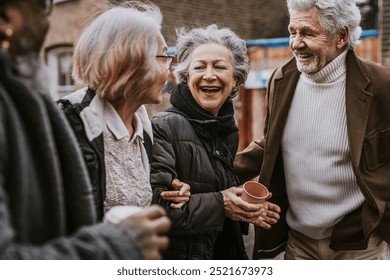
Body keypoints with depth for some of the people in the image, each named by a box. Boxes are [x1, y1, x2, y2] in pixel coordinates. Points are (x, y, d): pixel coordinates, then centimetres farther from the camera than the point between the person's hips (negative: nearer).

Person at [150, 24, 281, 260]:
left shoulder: (229, 131, 6)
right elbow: (154, 205, -24)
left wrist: (246, 209, 0)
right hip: (180, 252, -6)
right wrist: (219, 205, -22)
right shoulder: (164, 127, -17)